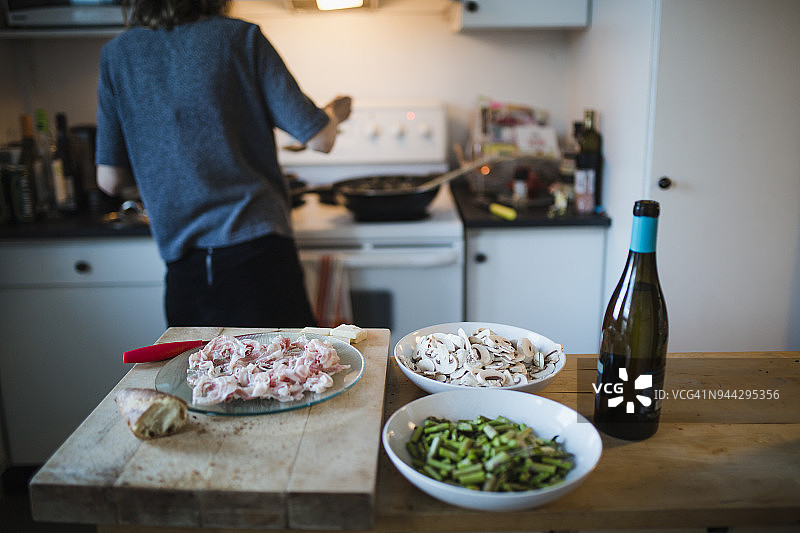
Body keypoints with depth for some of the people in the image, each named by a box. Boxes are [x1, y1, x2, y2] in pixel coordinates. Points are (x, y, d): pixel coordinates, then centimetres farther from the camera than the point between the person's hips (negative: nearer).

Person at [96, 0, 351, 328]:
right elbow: (319, 139, -3)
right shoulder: (239, 36, -2)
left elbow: (109, 181, 8)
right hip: (256, 249, -4)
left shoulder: (116, 55, 8)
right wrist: (334, 113, 20)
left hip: (183, 266, 4)